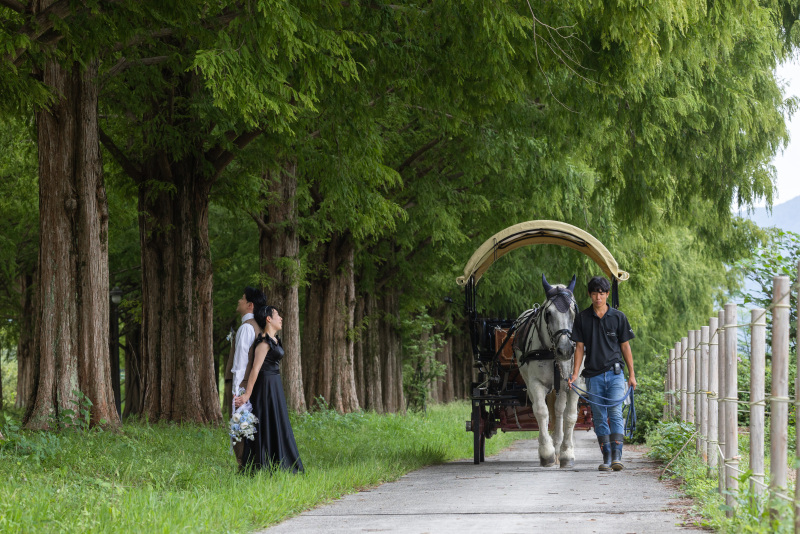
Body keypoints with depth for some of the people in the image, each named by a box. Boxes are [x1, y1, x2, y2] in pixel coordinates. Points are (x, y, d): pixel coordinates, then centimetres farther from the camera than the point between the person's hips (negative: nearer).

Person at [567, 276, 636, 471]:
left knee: (616, 414, -12)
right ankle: (606, 457, 8)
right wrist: (575, 373, -1)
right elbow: (580, 347, 8)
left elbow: (625, 346, 8)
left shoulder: (618, 317, 4)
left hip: (615, 373, -1)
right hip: (593, 375, 1)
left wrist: (631, 375, 7)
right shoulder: (582, 318, 5)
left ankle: (617, 456, -17)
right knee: (599, 417, 3)